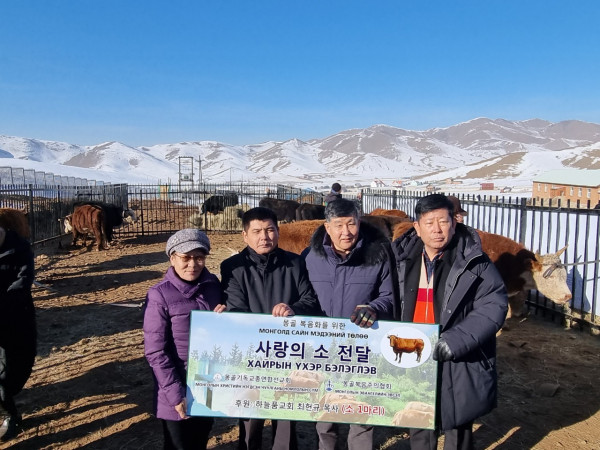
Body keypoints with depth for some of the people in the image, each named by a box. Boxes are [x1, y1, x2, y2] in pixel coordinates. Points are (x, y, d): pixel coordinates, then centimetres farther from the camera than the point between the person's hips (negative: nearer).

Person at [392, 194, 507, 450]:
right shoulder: (403, 258, 0)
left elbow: (494, 305, -15)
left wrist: (455, 341, -24)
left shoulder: (474, 261, -11)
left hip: (458, 366, -3)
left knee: (457, 429, 15)